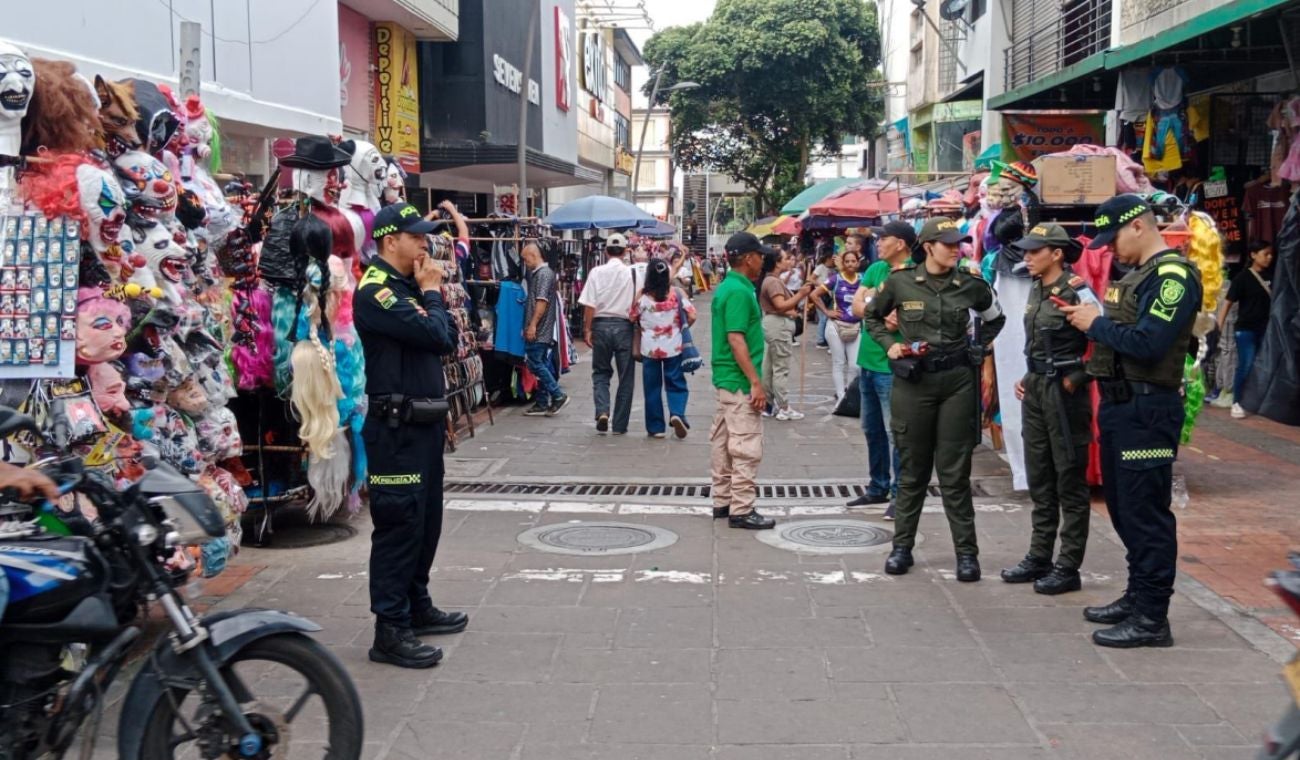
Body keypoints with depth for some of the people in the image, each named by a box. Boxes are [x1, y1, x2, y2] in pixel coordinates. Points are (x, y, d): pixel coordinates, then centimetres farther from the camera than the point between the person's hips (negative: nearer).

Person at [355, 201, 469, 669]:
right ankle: (390, 631, -1)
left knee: (426, 521, 17)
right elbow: (434, 335, -24)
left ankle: (417, 607, 30)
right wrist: (431, 292, -7)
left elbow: (449, 341, 13)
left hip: (425, 421, 10)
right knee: (400, 525, -7)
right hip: (397, 426, -10)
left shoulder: (406, 286, 16)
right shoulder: (376, 290, -15)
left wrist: (434, 293, 2)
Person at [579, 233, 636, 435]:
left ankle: (602, 411, -6)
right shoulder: (631, 273, -5)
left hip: (601, 325, 1)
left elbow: (589, 305, -5)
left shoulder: (597, 272, -3)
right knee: (625, 377, 9)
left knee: (600, 372, 16)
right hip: (624, 326, -1)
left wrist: (587, 330, 2)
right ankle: (620, 425, 12)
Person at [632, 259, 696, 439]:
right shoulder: (677, 293, -5)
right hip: (673, 347, 0)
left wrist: (636, 347, 12)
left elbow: (633, 321, 2)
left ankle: (655, 427, 12)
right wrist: (681, 329, 11)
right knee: (676, 383, 10)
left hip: (649, 348, 0)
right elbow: (692, 317, -8)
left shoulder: (642, 296, -5)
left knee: (652, 387, 9)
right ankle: (677, 413, -14)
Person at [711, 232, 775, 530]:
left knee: (723, 442, 14)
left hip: (725, 379, 11)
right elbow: (736, 339, -22)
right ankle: (741, 510, -4)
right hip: (740, 382, -11)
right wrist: (756, 382, -21)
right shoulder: (739, 291, -17)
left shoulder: (727, 287, 13)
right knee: (746, 447, -7)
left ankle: (722, 501, 23)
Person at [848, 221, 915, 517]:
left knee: (895, 432, -2)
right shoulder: (875, 269, 11)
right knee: (872, 429, 17)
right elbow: (856, 306, 2)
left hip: (891, 365, -8)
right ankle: (878, 487, 30)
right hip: (867, 360, 8)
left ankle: (900, 493, 8)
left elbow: (897, 322, -21)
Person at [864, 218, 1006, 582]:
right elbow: (872, 316, 14)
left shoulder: (970, 286, 1)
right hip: (912, 381, 0)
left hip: (957, 381, 0)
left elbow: (996, 317, 20)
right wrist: (889, 344, -1)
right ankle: (902, 545, 21)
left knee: (955, 473, 2)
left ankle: (966, 552, 9)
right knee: (912, 469, 9)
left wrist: (979, 348, 8)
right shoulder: (900, 282, -3)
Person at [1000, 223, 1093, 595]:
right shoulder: (1037, 289, 10)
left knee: (1069, 481, 1)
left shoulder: (1076, 291, -15)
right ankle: (1039, 558, 23)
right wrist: (1027, 378, 14)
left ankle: (1068, 568, 7)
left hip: (1064, 391, -8)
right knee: (1039, 479, 14)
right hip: (1035, 388, 9)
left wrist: (1077, 379, -17)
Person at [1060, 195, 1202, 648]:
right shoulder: (1137, 275, 18)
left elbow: (1147, 343, -24)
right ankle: (1137, 597, 30)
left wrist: (1096, 324, -12)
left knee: (1145, 512, -6)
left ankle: (1151, 618, 1)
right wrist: (1088, 318, 4)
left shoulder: (1172, 275, -14)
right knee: (1123, 507, 17)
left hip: (1147, 410, -10)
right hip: (1119, 405, 10)